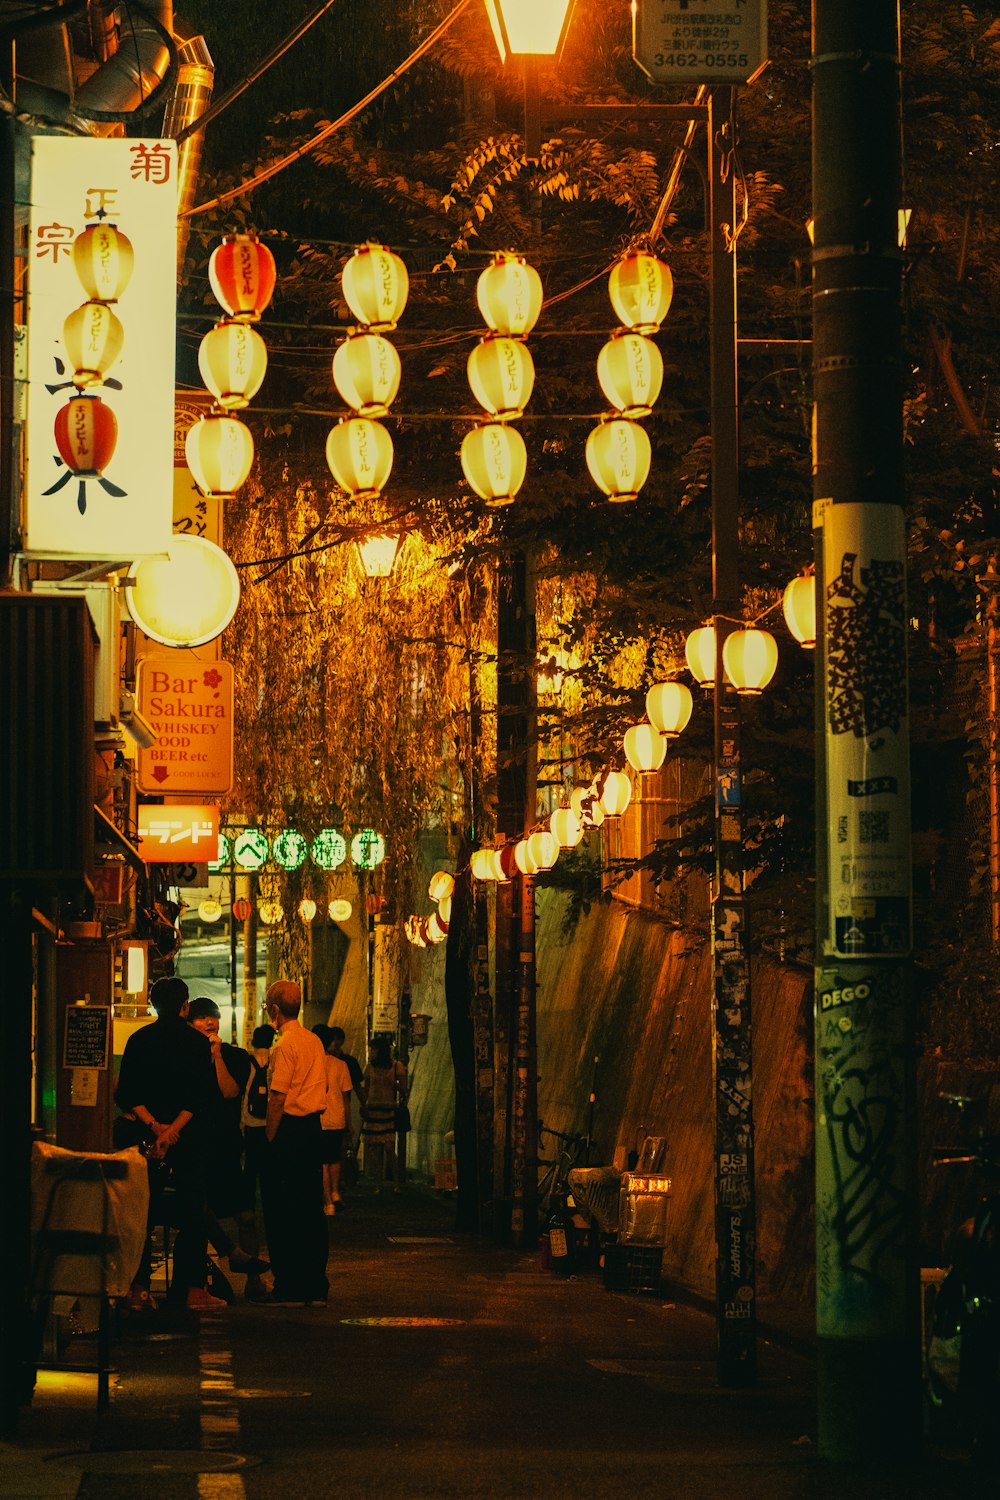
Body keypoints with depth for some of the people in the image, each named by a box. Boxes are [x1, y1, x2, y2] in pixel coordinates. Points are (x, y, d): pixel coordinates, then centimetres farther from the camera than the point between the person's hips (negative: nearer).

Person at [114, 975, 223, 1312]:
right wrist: (173, 1129, -16)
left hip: (146, 1135, 2)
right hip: (188, 1138, -2)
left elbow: (125, 1094, -3)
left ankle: (139, 1288, 1)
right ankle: (192, 1288, -1)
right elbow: (201, 1096, -12)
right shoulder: (198, 1043, -3)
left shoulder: (138, 1040, 4)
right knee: (190, 1213, 2)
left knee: (143, 1212, 5)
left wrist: (153, 1124, -10)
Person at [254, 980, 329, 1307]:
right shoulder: (315, 1042, 12)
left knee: (281, 1210, -3)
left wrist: (269, 1136, -12)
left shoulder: (285, 1045, -13)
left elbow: (278, 1098, -17)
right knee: (311, 1208, 10)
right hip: (314, 1126, 8)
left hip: (288, 1128, -8)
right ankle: (315, 1286, 12)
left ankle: (289, 1289, -3)